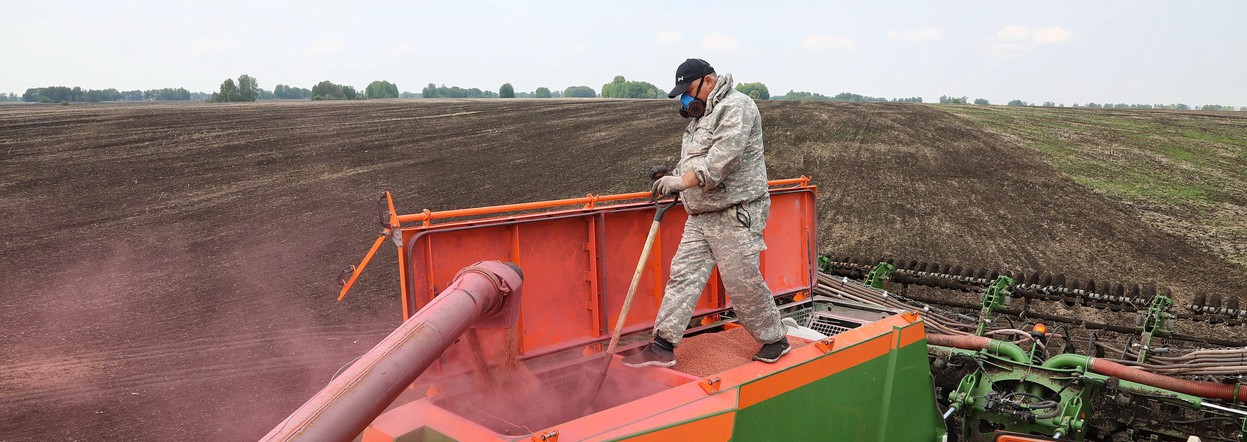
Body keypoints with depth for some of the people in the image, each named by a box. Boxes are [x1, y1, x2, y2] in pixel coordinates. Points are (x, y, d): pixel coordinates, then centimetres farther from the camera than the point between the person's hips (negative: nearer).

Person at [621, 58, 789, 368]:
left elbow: (722, 160, -25)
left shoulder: (736, 107, -12)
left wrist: (681, 181, -28)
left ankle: (775, 341, 17)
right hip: (700, 216, 9)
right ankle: (663, 346, 7)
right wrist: (668, 179, 9)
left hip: (735, 215, -9)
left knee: (743, 283, -3)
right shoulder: (702, 115, 19)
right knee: (683, 275, 4)